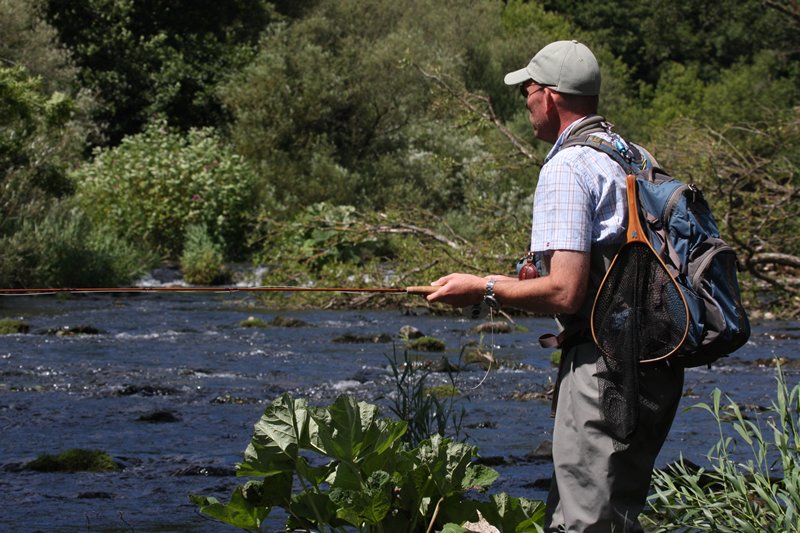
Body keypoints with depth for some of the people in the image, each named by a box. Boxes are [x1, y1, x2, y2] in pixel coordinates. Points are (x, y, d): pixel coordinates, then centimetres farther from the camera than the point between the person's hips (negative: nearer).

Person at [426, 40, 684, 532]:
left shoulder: (568, 166, -12)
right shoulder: (639, 158, 16)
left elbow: (565, 292, -19)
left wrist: (484, 289, -5)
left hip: (603, 366, -10)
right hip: (658, 371, 10)